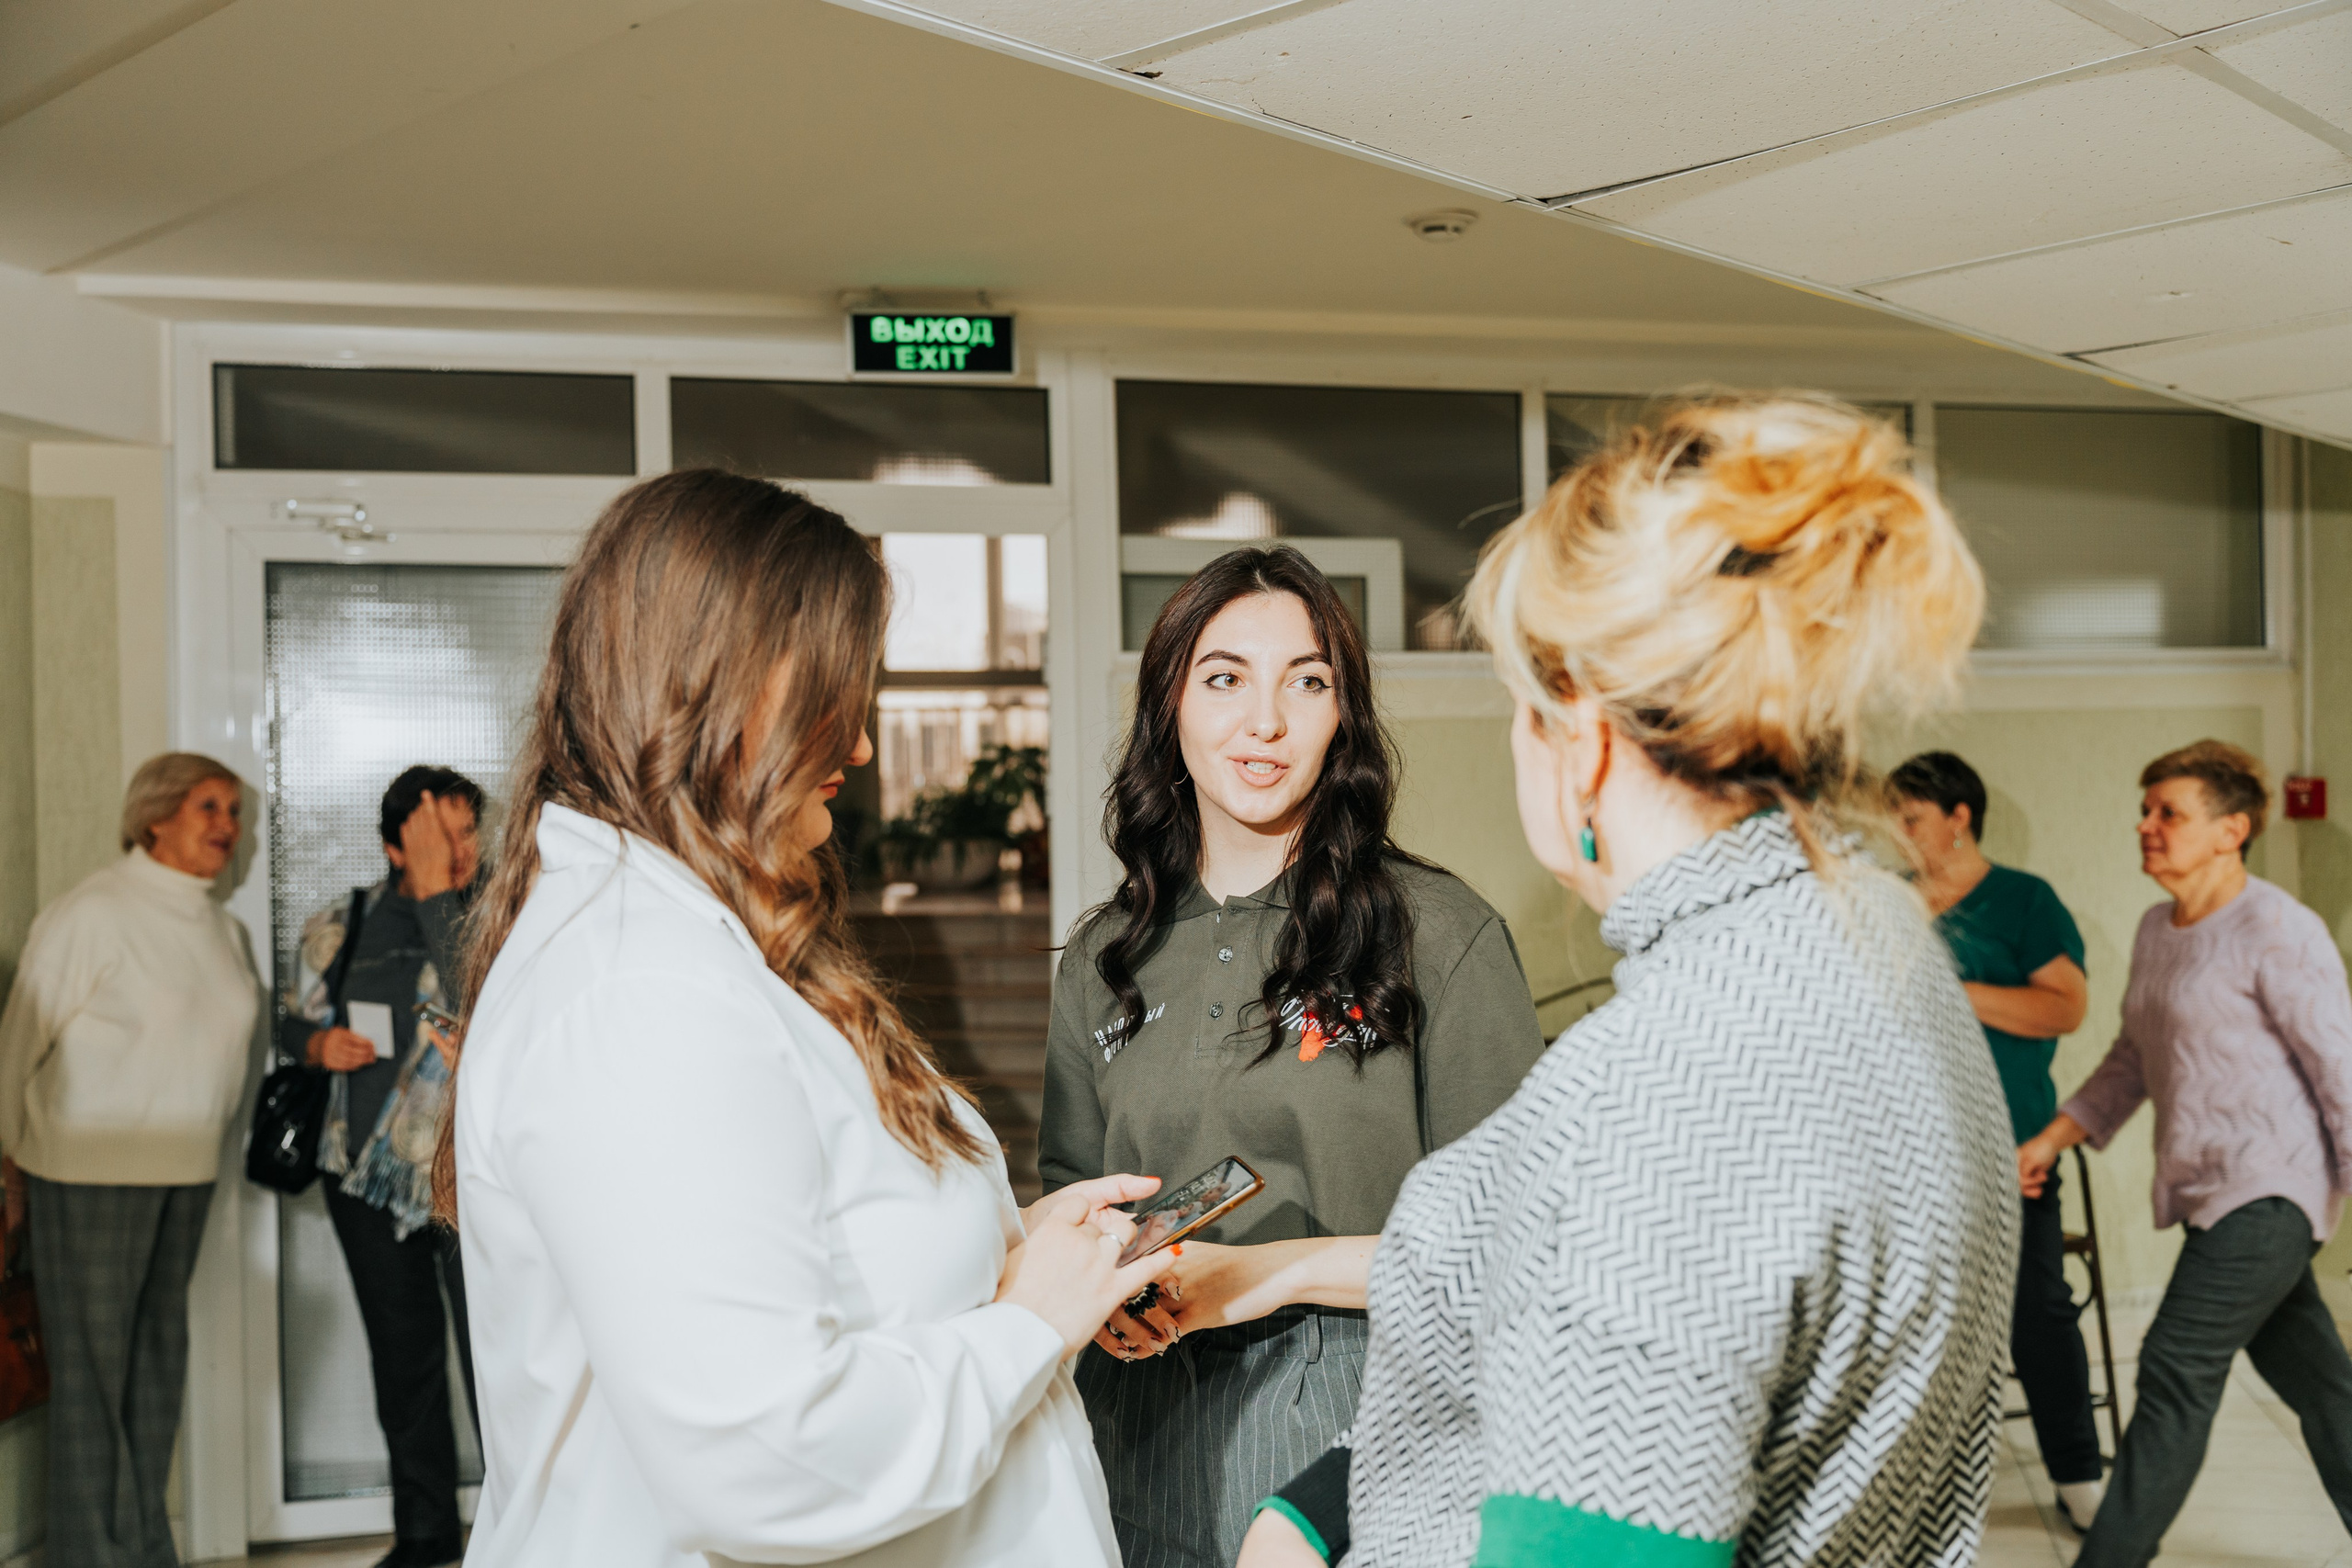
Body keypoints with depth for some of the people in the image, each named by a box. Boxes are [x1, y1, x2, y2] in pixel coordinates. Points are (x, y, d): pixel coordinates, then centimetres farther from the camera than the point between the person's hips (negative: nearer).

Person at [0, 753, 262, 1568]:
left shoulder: (224, 931, 10)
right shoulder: (91, 913, -10)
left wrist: (206, 1143, 14)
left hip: (186, 1175, 6)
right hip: (90, 1172, -6)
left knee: (159, 1361, 11)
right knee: (91, 1367, -1)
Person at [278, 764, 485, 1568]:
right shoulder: (340, 928, 6)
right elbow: (292, 1019, 18)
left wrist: (435, 891, -22)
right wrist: (318, 1044, -4)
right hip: (370, 1174, 4)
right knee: (402, 1357, 14)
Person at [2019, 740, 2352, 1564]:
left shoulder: (2277, 932, -13)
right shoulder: (2158, 929, 12)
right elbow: (2132, 1056, 21)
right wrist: (2053, 1138, 14)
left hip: (2267, 1187, -8)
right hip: (2212, 1188, 8)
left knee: (2177, 1377, -9)